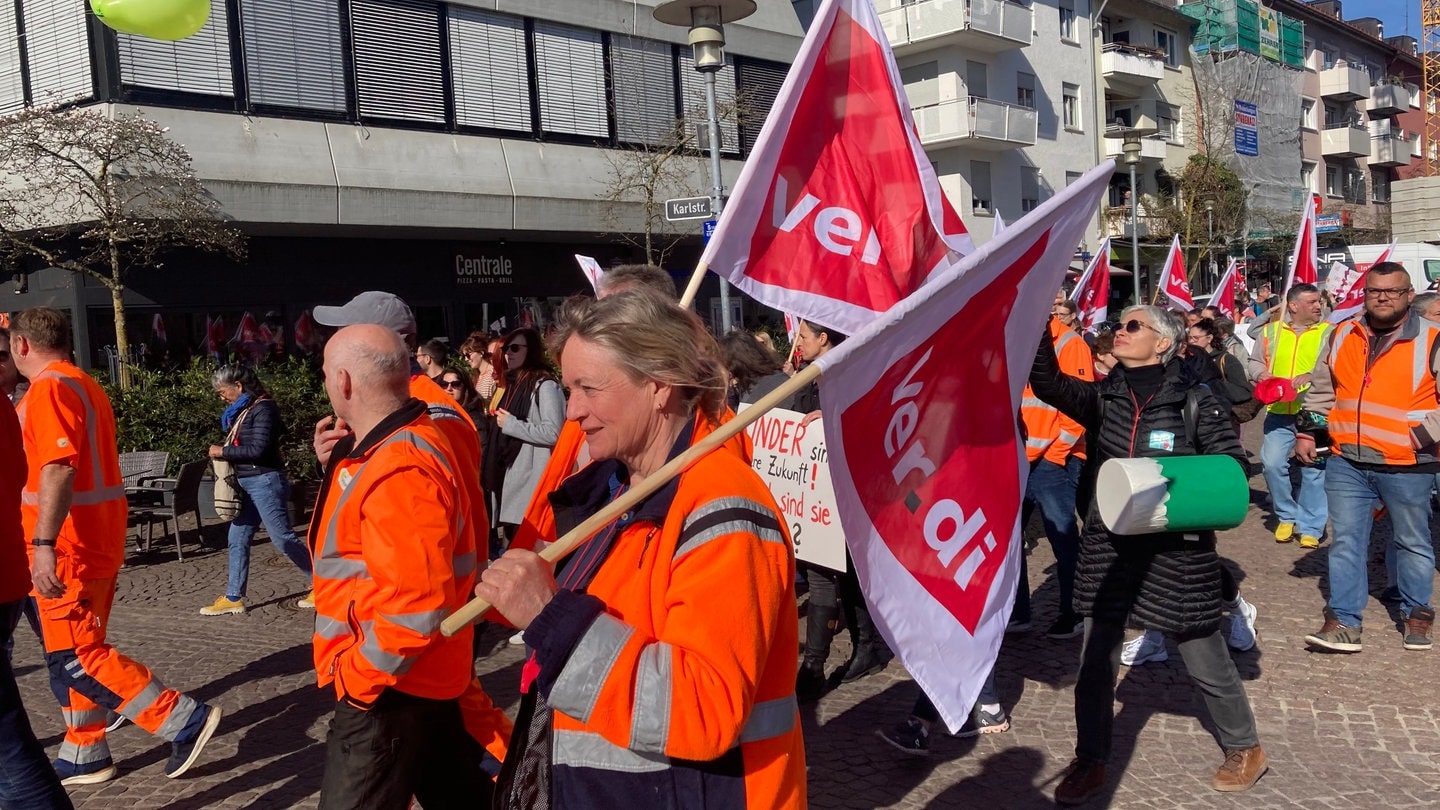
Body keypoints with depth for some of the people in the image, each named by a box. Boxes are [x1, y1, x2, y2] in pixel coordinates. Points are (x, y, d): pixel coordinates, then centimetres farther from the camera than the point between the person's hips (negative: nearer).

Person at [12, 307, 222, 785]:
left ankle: (184, 721, -9)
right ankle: (84, 757, 23)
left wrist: (44, 543, -31)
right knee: (76, 650, 15)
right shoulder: (85, 385, 17)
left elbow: (59, 469, -26)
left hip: (67, 546, -10)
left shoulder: (49, 388, -14)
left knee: (72, 656, -7)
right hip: (95, 540, 10)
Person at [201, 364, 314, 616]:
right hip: (246, 483, 10)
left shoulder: (263, 409, -15)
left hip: (265, 482, -10)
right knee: (238, 539, 10)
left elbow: (258, 449, -21)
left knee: (283, 538, -6)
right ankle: (234, 597, 17)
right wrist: (224, 451, 0)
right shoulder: (243, 410, 13)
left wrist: (223, 451, -13)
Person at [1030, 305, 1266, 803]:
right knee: (1096, 658, 8)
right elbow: (1048, 383, -13)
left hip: (1178, 548, -3)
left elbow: (1231, 460, -2)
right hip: (1109, 544, 3)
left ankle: (1245, 748, 36)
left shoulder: (1193, 399, -5)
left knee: (1204, 655, 11)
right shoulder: (1103, 397, 3)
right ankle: (1090, 762, 23)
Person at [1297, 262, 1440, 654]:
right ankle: (1343, 622, 10)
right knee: (1345, 541, 5)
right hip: (1346, 463, 3)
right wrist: (1308, 432, 10)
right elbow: (1321, 390, 15)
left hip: (1407, 466, -3)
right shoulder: (1342, 336, 5)